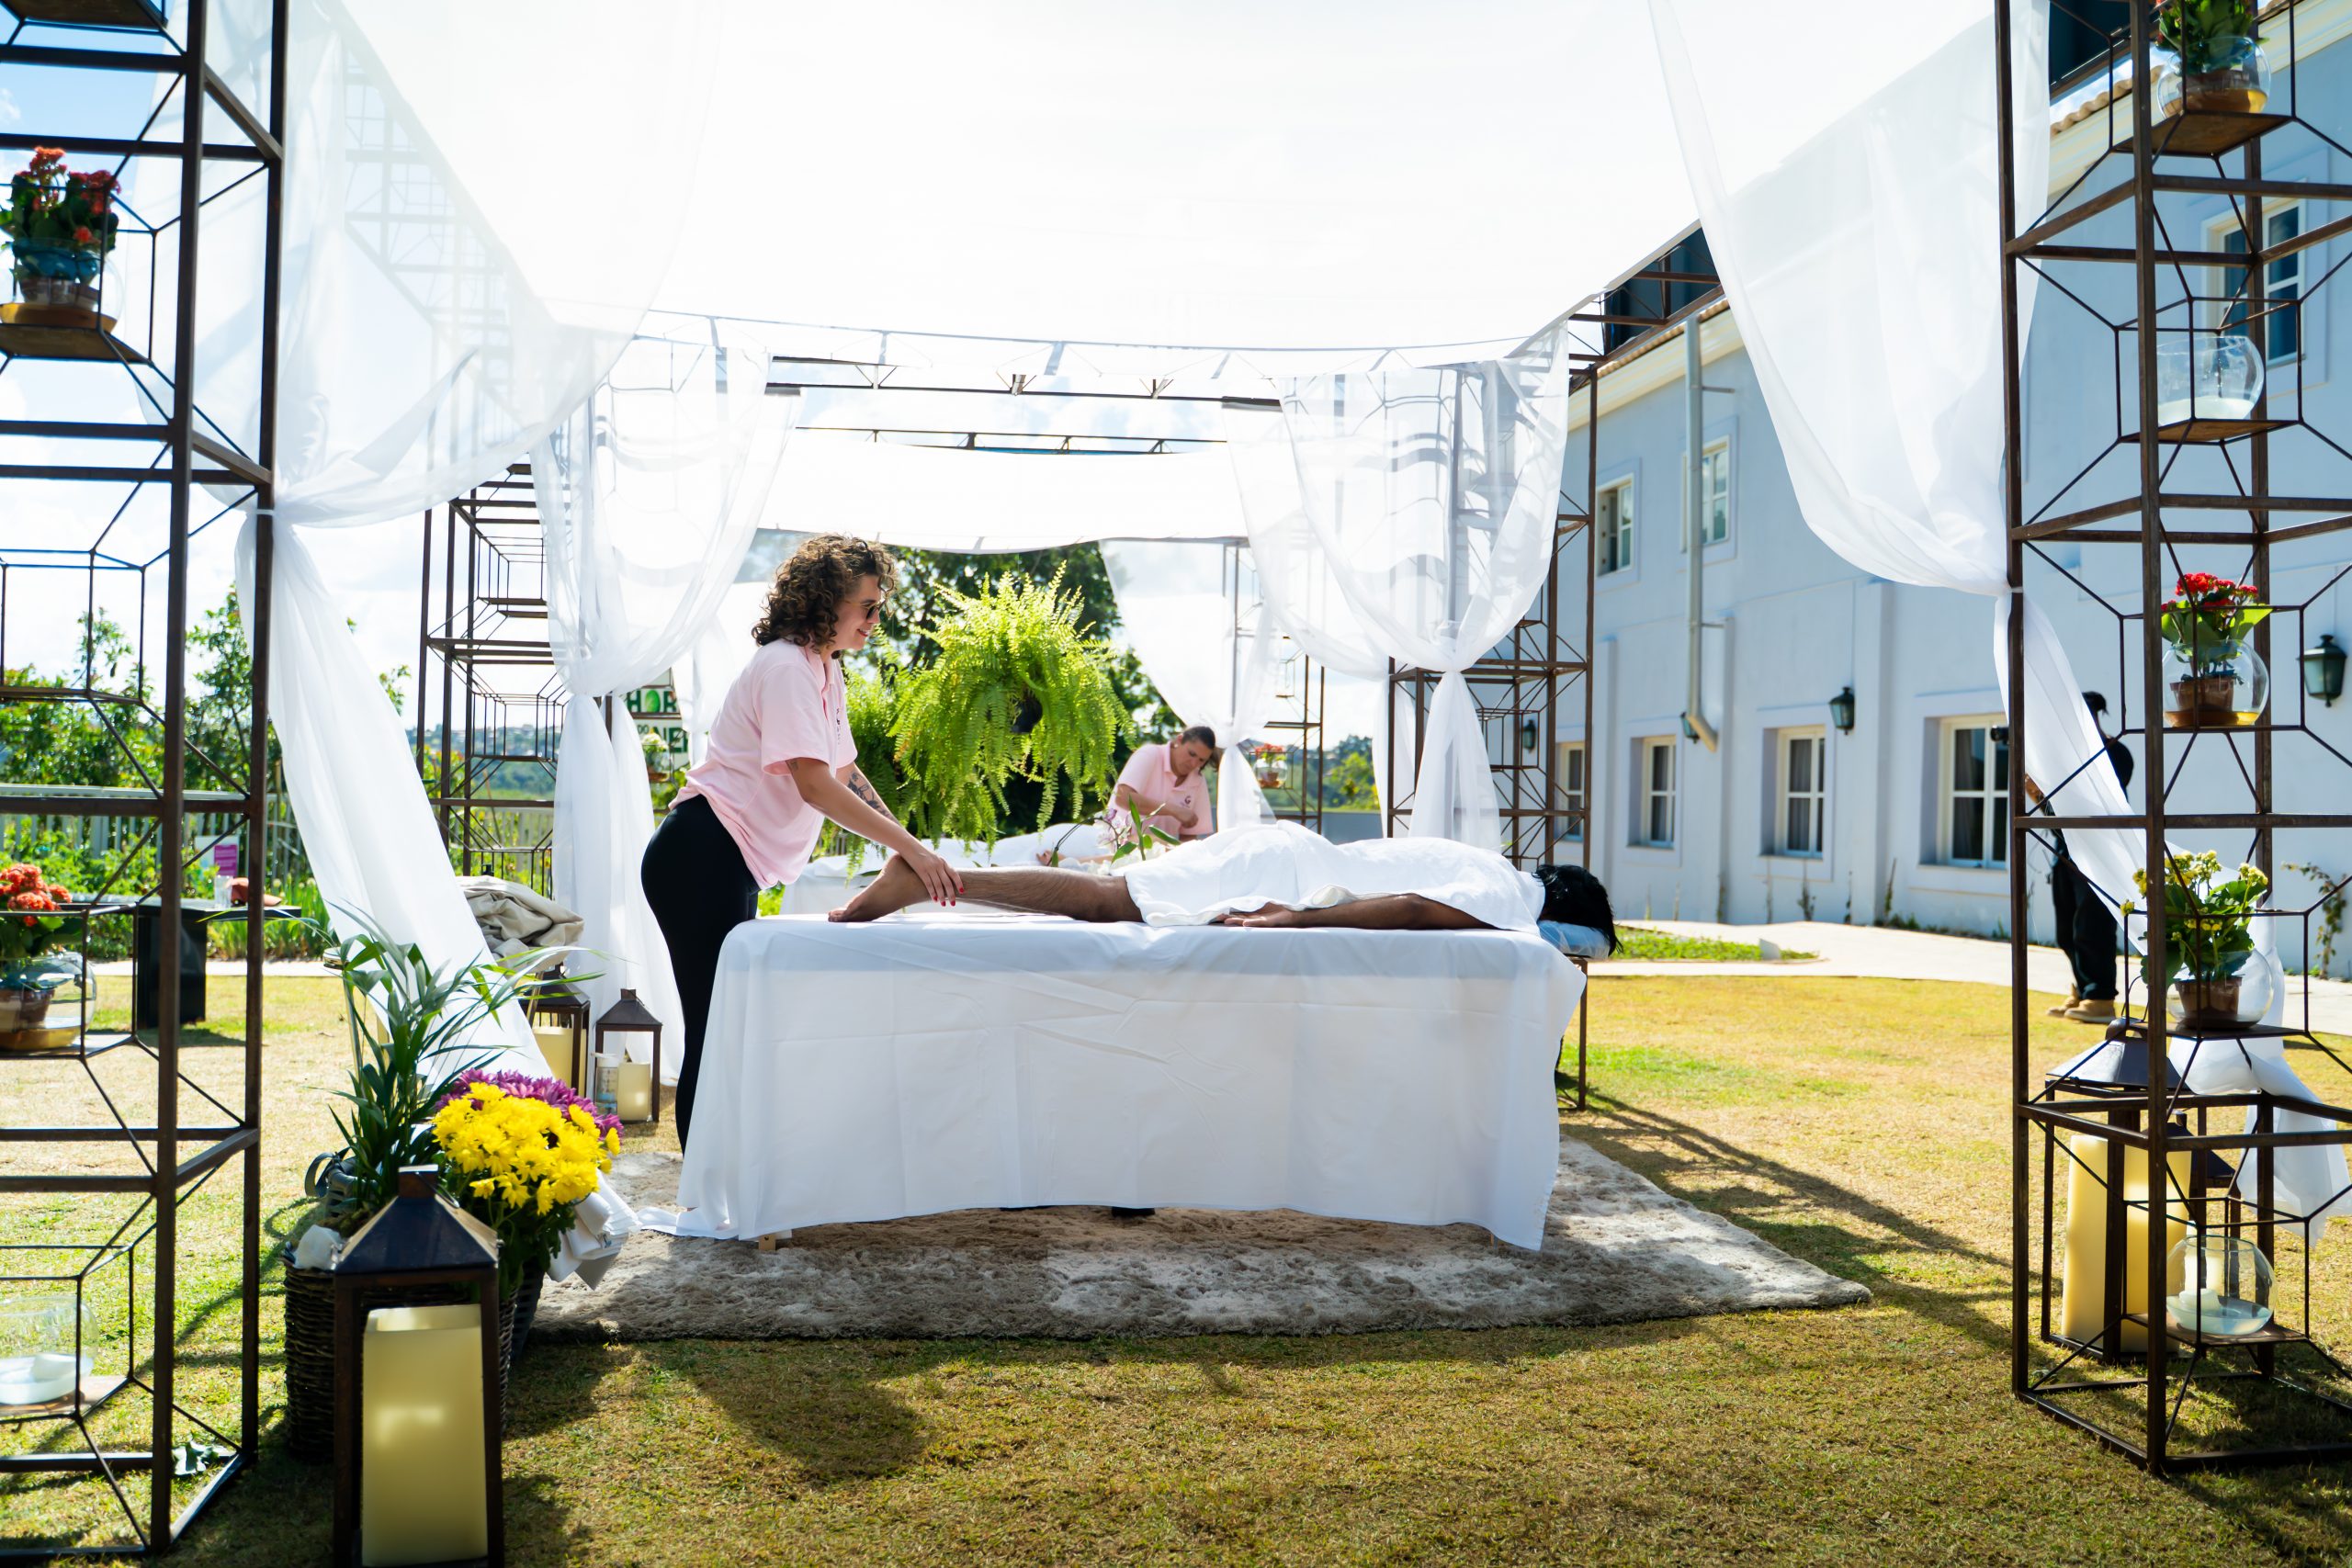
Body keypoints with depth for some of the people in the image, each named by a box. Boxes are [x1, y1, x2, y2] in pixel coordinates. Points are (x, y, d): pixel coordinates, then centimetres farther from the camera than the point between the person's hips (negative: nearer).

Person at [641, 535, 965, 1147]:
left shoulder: (826, 673, 16)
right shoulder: (785, 667, -15)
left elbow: (845, 773, 20)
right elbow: (814, 784, -24)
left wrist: (905, 848, 8)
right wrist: (909, 846, -26)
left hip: (732, 869, 10)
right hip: (700, 860, -10)